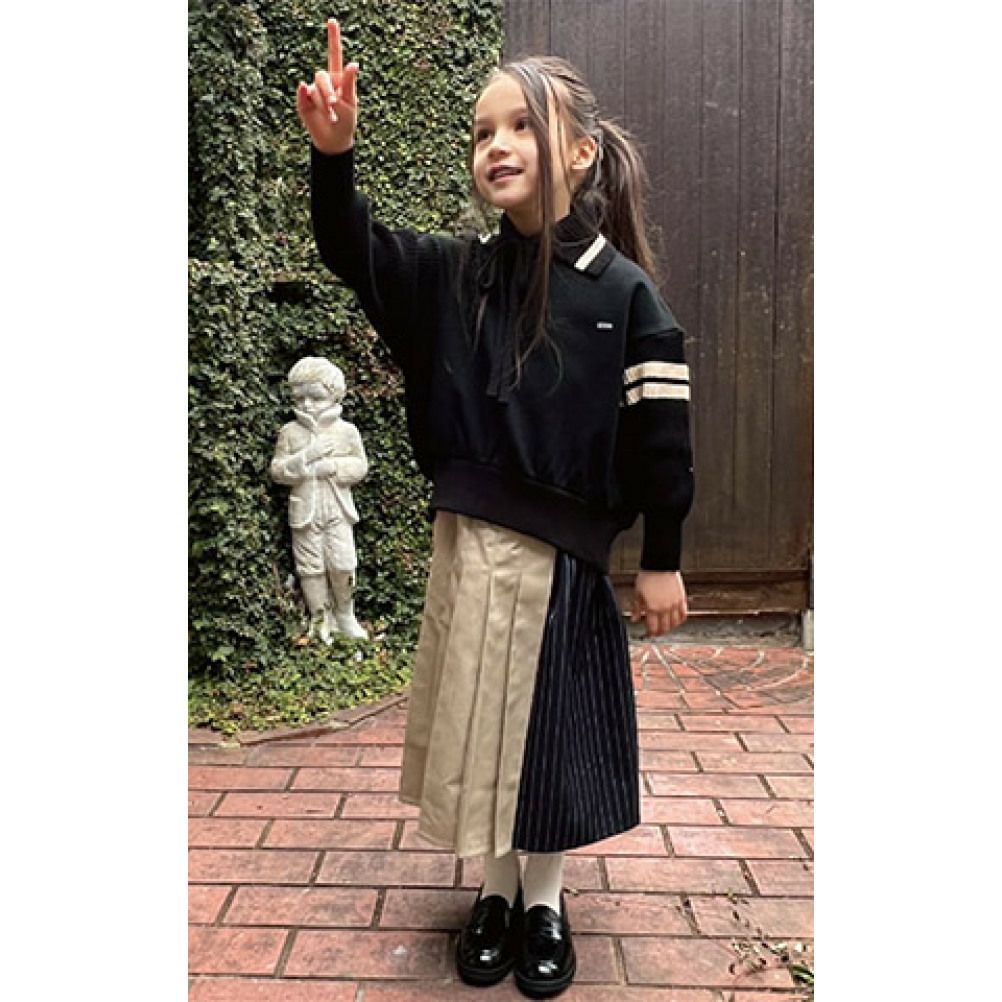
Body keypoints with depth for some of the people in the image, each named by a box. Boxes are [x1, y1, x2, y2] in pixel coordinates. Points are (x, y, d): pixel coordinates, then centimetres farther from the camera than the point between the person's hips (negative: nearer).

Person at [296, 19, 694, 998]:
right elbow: (351, 247, -2)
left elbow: (661, 436, -7)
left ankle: (544, 901, 35)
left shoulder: (624, 293, -8)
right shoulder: (455, 274, 2)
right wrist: (332, 153, -21)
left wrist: (661, 561, -4)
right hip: (466, 546, 3)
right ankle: (494, 890, 37)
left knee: (550, 727, 11)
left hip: (564, 557, -3)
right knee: (475, 720, 14)